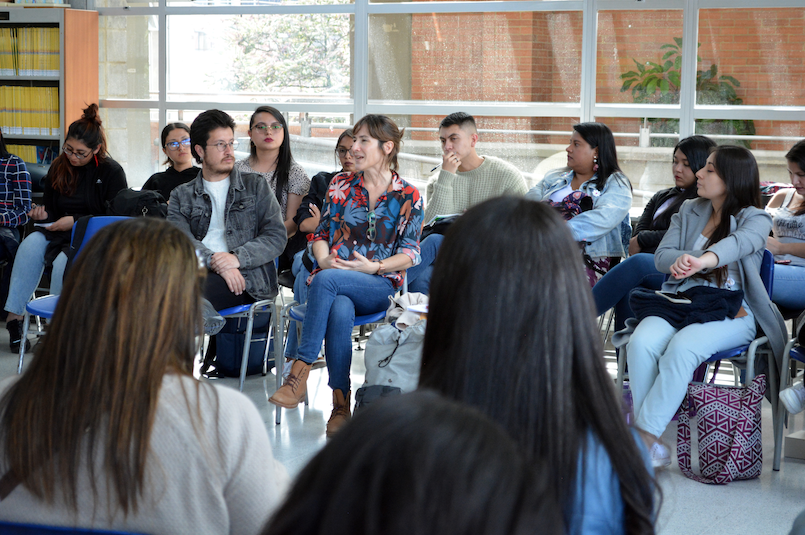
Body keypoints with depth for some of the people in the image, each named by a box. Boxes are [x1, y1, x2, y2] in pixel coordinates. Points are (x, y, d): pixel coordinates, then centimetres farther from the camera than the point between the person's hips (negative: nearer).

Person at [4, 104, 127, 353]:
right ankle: (14, 316, -28)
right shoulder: (58, 168, 9)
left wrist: (76, 221, -15)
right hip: (58, 232, 5)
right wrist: (43, 216, -5)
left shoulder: (112, 172, -4)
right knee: (31, 244, -28)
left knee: (64, 261, -35)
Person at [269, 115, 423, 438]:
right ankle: (340, 405, -34)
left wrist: (374, 266, -14)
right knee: (339, 311, -35)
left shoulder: (408, 197, 6)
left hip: (381, 286, -2)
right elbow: (321, 233, 15)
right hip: (336, 282, 3)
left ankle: (300, 373, -34)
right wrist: (323, 259, -7)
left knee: (327, 280, -35)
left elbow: (410, 254, 2)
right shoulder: (340, 185, 16)